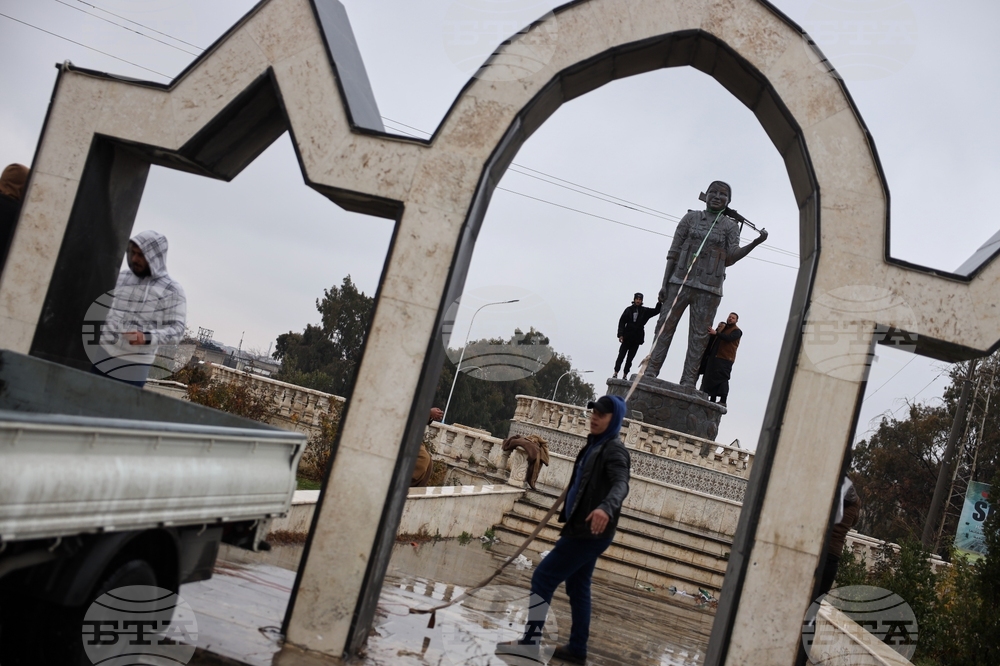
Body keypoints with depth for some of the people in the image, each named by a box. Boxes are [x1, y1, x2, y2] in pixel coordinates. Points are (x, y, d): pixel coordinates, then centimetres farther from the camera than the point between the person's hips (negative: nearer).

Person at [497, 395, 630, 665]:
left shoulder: (614, 450, -15)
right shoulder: (594, 446, 14)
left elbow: (621, 484, -33)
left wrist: (606, 508, -53)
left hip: (590, 532, -10)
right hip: (583, 530, 10)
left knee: (543, 577, -8)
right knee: (577, 586, 15)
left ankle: (531, 641, -3)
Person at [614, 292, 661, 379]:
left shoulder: (645, 311, 5)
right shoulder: (628, 310, 0)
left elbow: (656, 311, 5)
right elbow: (622, 322, -1)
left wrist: (659, 303, -16)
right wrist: (620, 334, -10)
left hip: (637, 338, 1)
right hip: (627, 337, -1)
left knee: (630, 358, 4)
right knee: (621, 355, -1)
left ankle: (625, 375, 7)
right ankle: (615, 373, 2)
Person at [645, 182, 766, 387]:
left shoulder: (730, 226, 9)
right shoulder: (691, 218, 10)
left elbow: (731, 257, 0)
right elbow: (673, 252, 8)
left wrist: (755, 243, -15)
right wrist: (665, 283, 2)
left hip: (709, 289, 0)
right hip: (680, 282, 1)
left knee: (699, 335, -3)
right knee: (665, 325, -5)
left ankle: (688, 380, -4)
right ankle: (651, 370, -6)